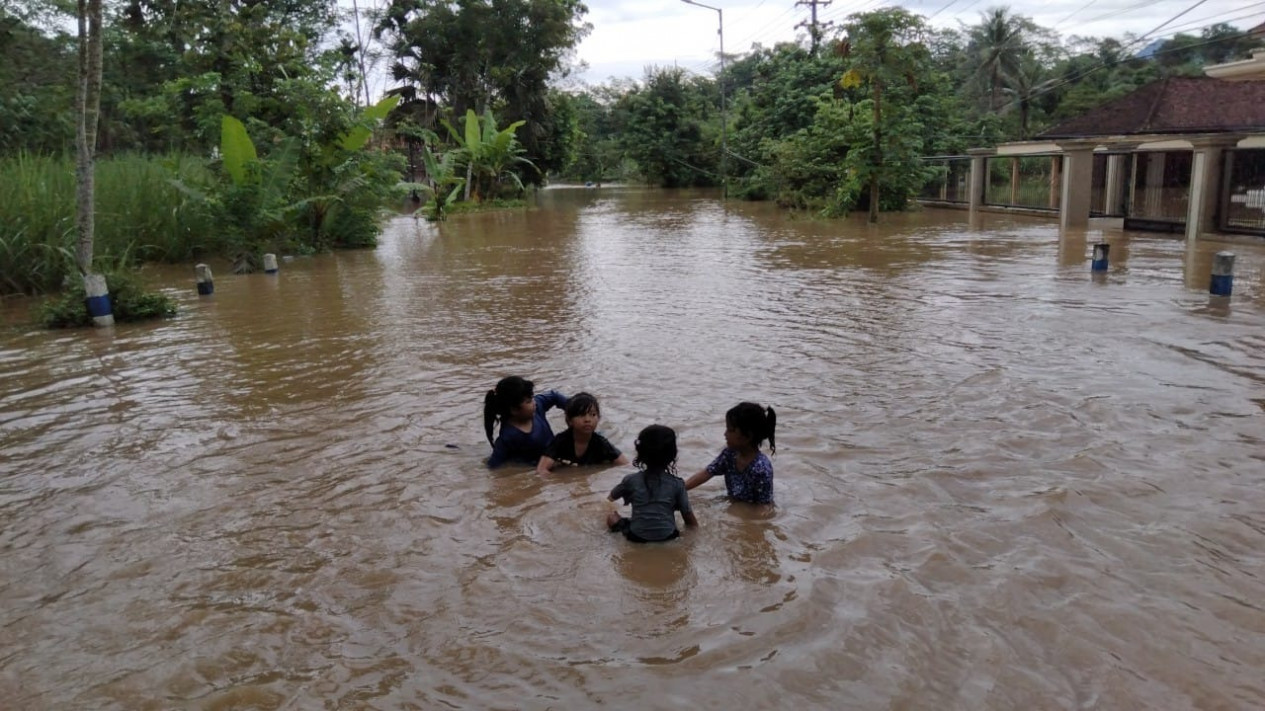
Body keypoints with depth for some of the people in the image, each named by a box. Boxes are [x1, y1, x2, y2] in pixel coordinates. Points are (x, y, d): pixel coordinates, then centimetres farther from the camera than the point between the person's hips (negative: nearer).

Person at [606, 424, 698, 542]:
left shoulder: (631, 480, -5)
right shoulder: (677, 484, -6)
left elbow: (610, 498, 14)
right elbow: (688, 515, -2)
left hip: (637, 537, -1)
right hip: (668, 536, 1)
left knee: (611, 516, 22)